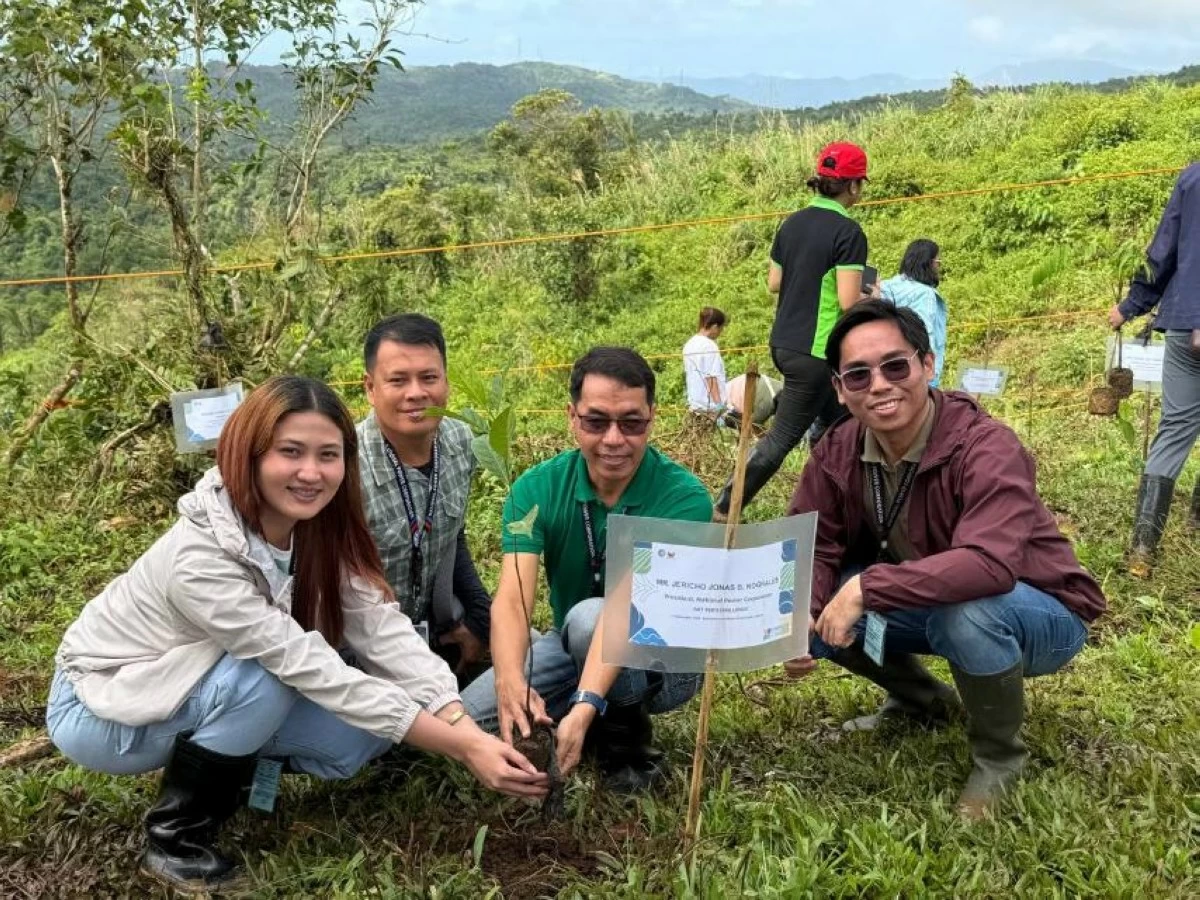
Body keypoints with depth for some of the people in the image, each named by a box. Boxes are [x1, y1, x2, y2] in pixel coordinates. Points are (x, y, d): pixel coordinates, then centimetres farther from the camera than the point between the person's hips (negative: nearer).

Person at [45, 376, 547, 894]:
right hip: (100, 707, -6)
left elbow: (383, 628, -22)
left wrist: (470, 730, -35)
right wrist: (460, 749, -36)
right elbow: (314, 670, -36)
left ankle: (217, 762, 11)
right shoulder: (200, 559, -35)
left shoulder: (321, 530, -14)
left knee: (361, 732, -13)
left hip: (208, 693, 6)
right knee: (265, 678, -33)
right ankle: (174, 837, -9)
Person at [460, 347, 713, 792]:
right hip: (572, 644, 4)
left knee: (589, 616, -35)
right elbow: (512, 597, -26)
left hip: (665, 658, -4)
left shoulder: (683, 497, -24)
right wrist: (510, 680, -47)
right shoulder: (537, 488, -14)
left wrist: (586, 704, -50)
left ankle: (627, 737, -8)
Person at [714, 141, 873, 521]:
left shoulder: (792, 223, 6)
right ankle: (723, 510, 6)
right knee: (783, 436, 3)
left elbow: (773, 283, 13)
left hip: (783, 343, 8)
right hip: (815, 351, -8)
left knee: (837, 425, 20)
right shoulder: (848, 231, -15)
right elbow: (848, 301, -20)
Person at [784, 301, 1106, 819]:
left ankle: (999, 755, -8)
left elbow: (990, 565, -45)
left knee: (963, 608, -39)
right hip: (927, 610, 6)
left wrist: (867, 587, -44)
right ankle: (921, 700, 15)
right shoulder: (837, 452, -10)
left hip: (1041, 615, -6)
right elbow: (809, 546, -8)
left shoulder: (985, 447, -30)